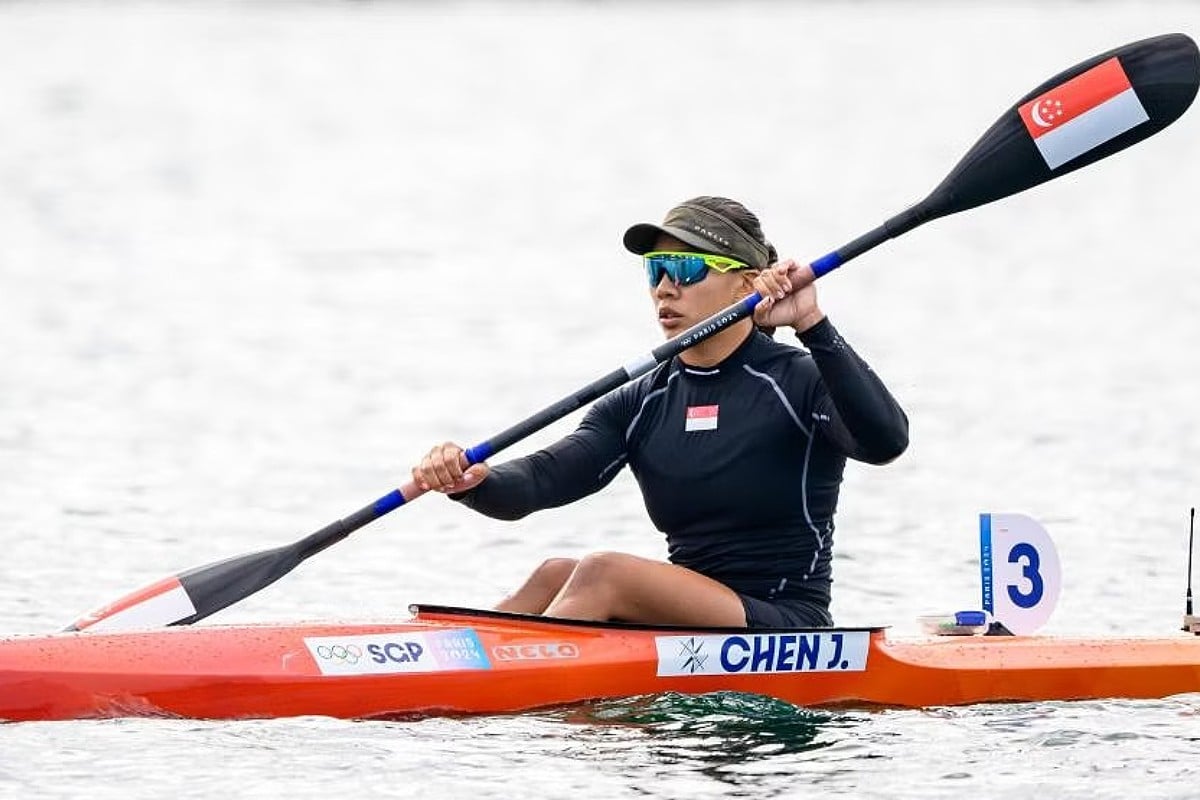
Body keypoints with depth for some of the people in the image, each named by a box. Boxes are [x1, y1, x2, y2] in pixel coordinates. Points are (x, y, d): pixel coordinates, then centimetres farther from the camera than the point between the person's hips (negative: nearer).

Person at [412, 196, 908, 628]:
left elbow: (884, 441, -24)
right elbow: (540, 480, -3)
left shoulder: (798, 384, -4)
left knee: (602, 574, -26)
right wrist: (473, 483, -25)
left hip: (788, 631, -6)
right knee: (557, 577, -19)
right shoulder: (640, 407, 11)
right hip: (689, 627, 6)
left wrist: (812, 327, -31)